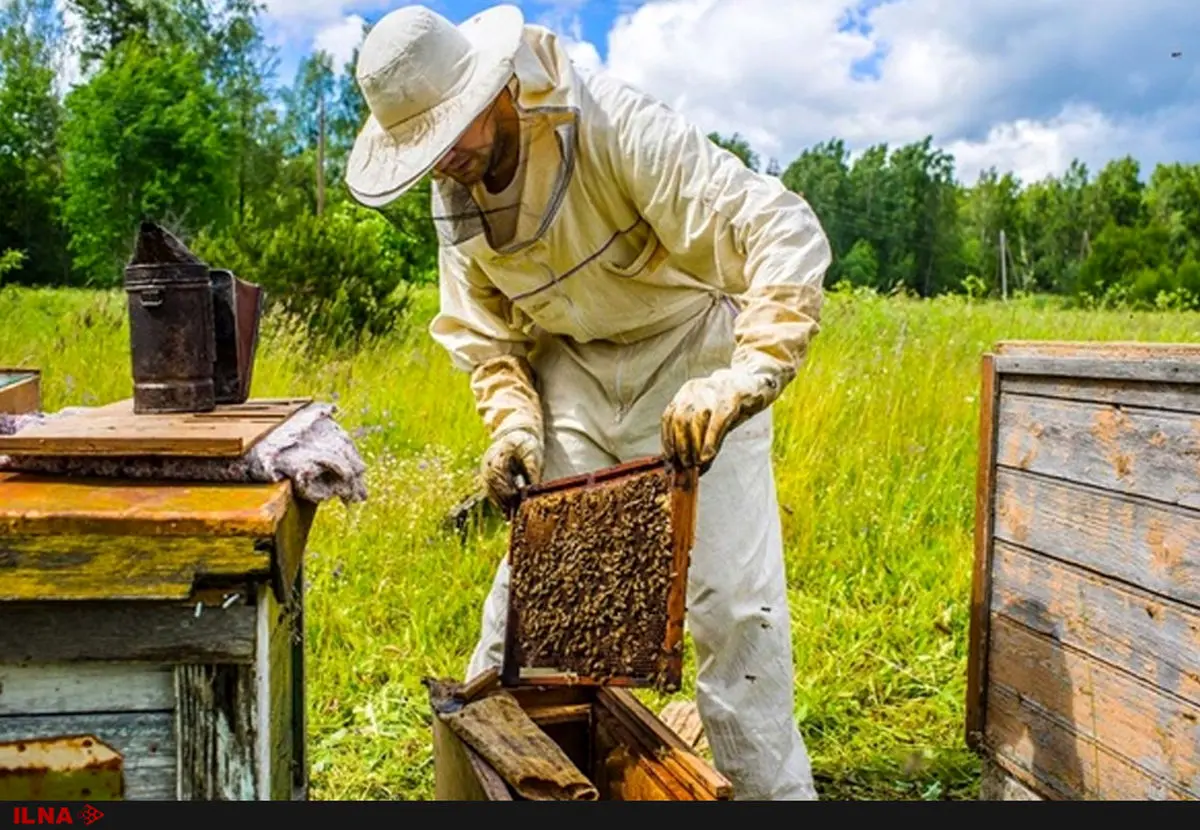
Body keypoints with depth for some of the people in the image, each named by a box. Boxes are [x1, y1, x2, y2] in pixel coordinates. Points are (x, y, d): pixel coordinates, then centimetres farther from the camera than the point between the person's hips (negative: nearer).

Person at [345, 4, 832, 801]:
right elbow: (482, 331, 7)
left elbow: (785, 233, -32)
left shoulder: (618, 125, -26)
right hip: (575, 374, 5)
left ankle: (770, 785, 16)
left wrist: (742, 381, -43)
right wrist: (514, 422, -10)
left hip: (690, 367, -5)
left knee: (735, 599, -5)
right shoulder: (455, 197, -5)